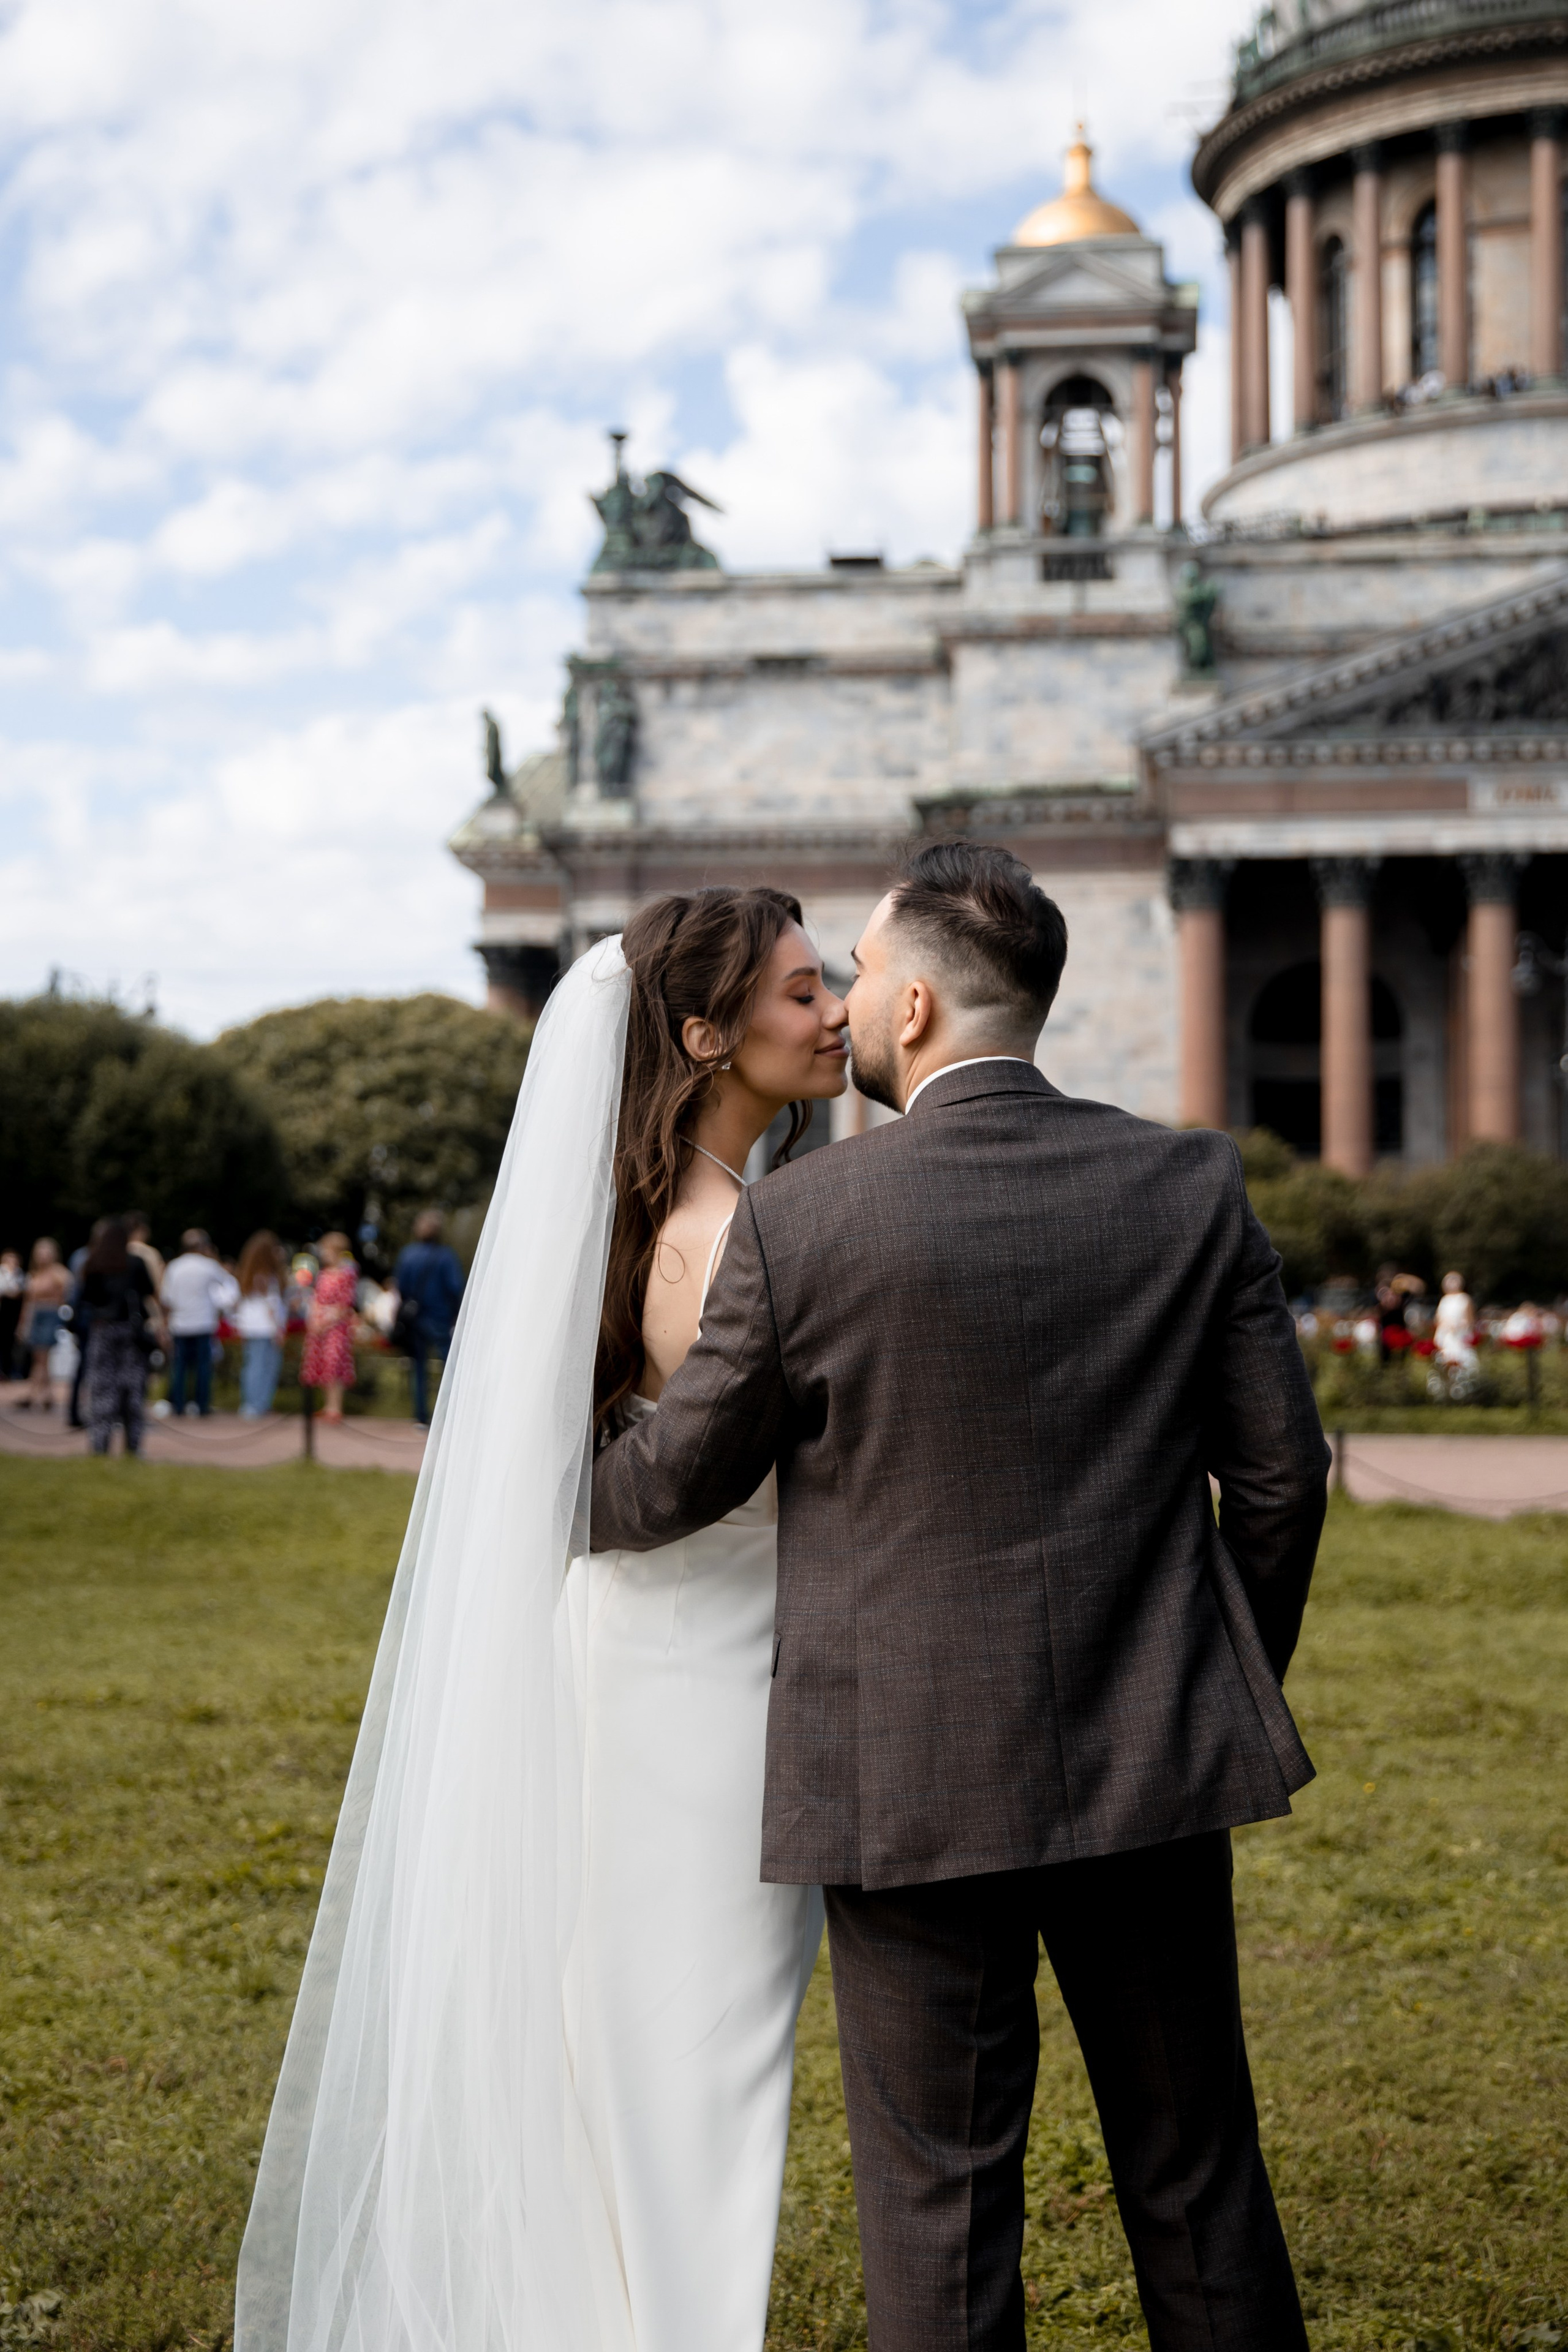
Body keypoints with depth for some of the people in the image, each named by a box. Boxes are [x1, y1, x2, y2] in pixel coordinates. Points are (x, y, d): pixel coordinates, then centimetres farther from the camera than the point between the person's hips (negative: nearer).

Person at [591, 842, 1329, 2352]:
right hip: (1150, 1768, 3)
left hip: (913, 1787, -3)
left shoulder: (798, 1224, -10)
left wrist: (557, 1508, 22)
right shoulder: (1193, 1188, -1)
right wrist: (1237, 1680, 18)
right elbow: (1280, 1473, 2)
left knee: (940, 2199, 8)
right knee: (1196, 2173, 17)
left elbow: (672, 1487, 0)